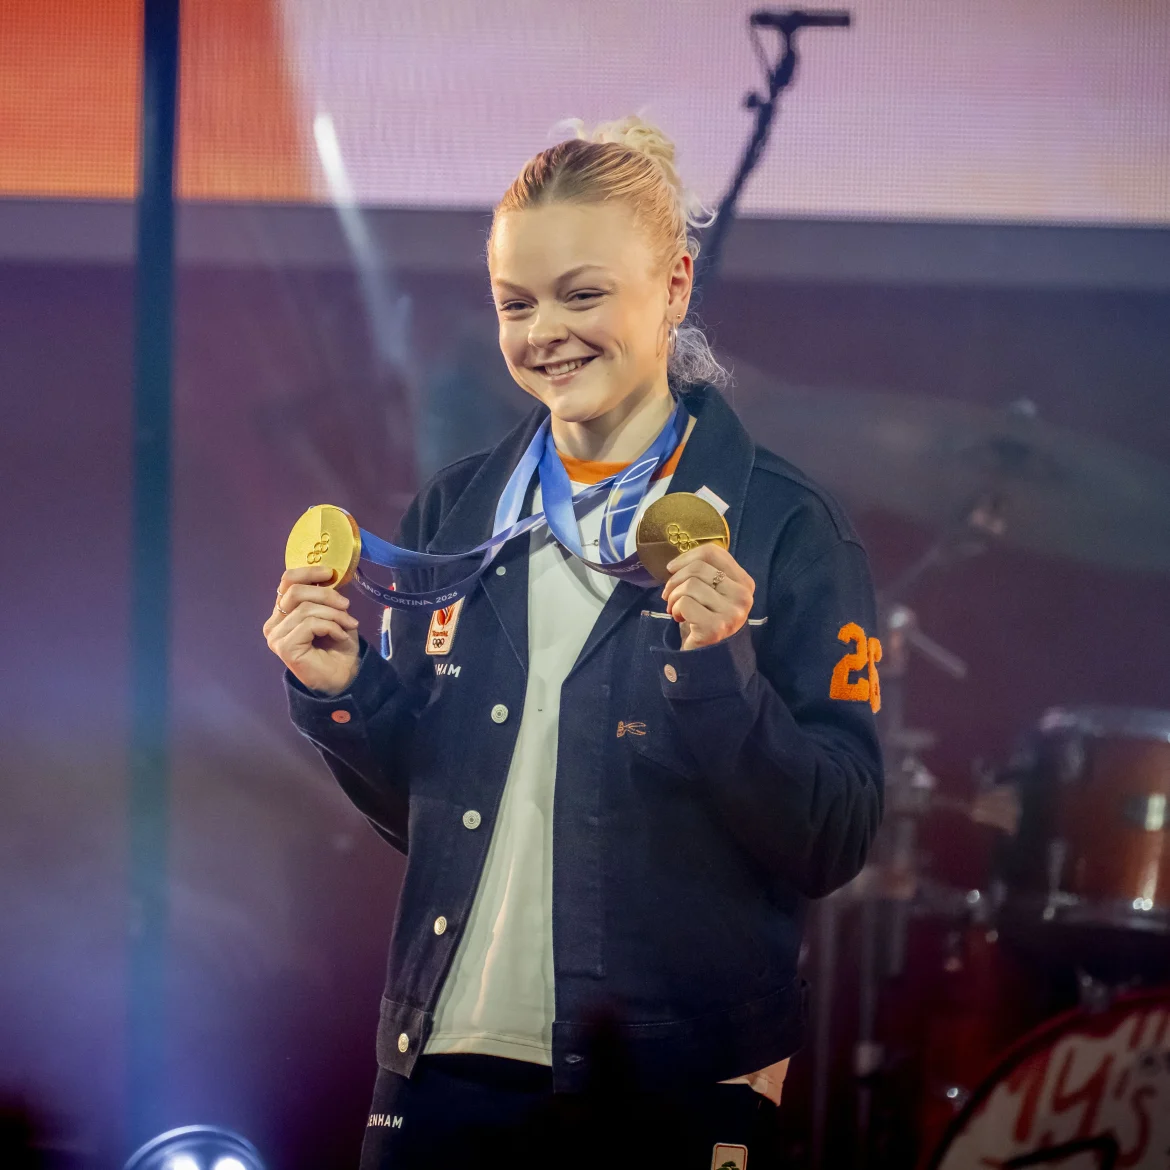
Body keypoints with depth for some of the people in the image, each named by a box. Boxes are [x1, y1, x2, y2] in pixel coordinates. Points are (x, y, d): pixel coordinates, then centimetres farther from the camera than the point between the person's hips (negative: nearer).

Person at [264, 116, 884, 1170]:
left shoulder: (785, 529, -6)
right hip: (446, 1073, 4)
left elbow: (835, 845, -11)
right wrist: (344, 695, -2)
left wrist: (721, 673, -24)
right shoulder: (456, 514, 8)